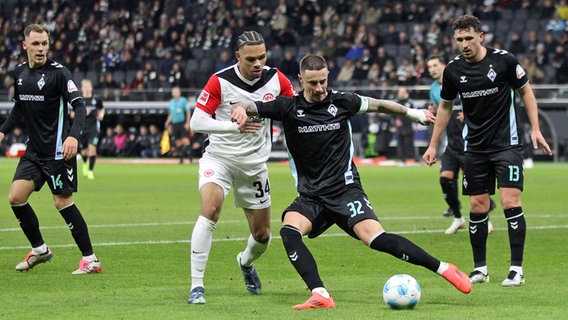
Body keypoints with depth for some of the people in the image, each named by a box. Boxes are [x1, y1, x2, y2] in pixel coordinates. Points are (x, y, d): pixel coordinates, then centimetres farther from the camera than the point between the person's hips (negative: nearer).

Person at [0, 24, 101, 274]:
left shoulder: (58, 72, -12)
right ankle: (39, 249, 15)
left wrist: (73, 136, -32)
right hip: (34, 150, 7)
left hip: (57, 150, -7)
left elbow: (79, 105, -18)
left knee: (62, 202, -7)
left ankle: (90, 259, 1)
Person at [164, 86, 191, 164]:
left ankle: (189, 156, -13)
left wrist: (187, 123, -11)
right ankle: (181, 159, 11)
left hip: (183, 124, -5)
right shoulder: (171, 102, 14)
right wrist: (167, 122, 7)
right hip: (175, 124, 5)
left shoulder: (183, 100, -1)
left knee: (185, 140, -16)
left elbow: (188, 112, -2)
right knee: (178, 142, 6)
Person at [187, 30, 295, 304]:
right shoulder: (220, 81, -18)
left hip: (255, 164, 4)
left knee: (262, 235, 9)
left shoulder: (276, 79, -8)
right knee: (210, 209, -29)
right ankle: (196, 286, -24)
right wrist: (236, 125, -29)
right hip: (219, 158, -3)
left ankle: (246, 262, 47)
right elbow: (196, 122, -20)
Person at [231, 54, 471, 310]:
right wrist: (241, 109, -32)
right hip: (309, 196, 2)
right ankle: (320, 295, -35)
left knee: (375, 238, -23)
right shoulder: (289, 107, -2)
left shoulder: (342, 101, 0)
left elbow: (377, 105, 18)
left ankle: (442, 268, -13)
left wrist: (413, 112, 30)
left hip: (345, 190, -2)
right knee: (289, 230, -29)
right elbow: (251, 107, -7)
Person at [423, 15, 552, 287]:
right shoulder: (453, 70, -1)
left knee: (510, 202, -12)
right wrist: (433, 145, 14)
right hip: (475, 148, 3)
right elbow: (445, 106, 14)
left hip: (507, 143, -3)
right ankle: (479, 268, 14)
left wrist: (535, 129, -5)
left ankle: (517, 269, -7)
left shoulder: (504, 60, -11)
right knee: (477, 207, 3)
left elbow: (525, 91, 2)